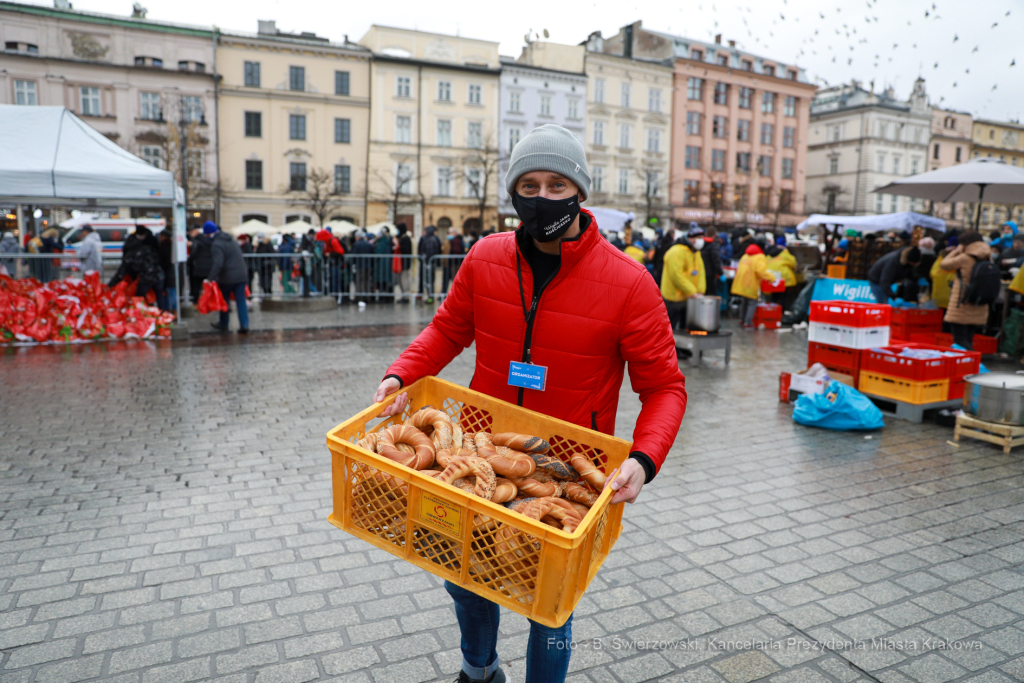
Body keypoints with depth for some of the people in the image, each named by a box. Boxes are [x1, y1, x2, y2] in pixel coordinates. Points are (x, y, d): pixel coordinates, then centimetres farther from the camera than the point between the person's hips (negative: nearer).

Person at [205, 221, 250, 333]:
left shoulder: (216, 245, -14)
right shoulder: (231, 240, 13)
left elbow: (218, 264, -25)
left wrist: (210, 278, -27)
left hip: (227, 278, -6)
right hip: (241, 274, 6)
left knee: (224, 300, 13)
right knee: (241, 301, 5)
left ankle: (223, 324, 25)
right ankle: (244, 325, -2)